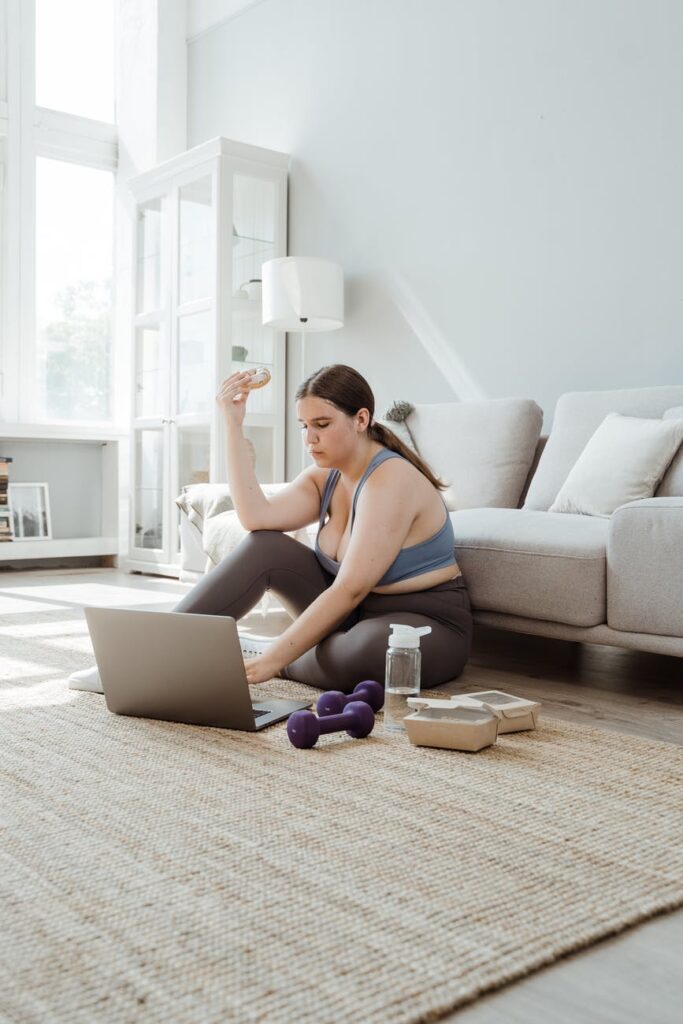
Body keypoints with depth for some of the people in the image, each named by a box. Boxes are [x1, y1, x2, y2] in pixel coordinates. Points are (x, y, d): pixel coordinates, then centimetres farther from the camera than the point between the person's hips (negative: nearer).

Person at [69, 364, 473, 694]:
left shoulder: (389, 480, -22)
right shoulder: (326, 475, 3)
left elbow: (350, 590, -28)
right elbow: (255, 516, -12)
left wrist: (274, 659, -32)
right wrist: (235, 426, -12)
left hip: (427, 624, -7)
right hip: (351, 613, 7)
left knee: (368, 652, -41)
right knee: (265, 548, -11)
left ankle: (254, 651, -14)